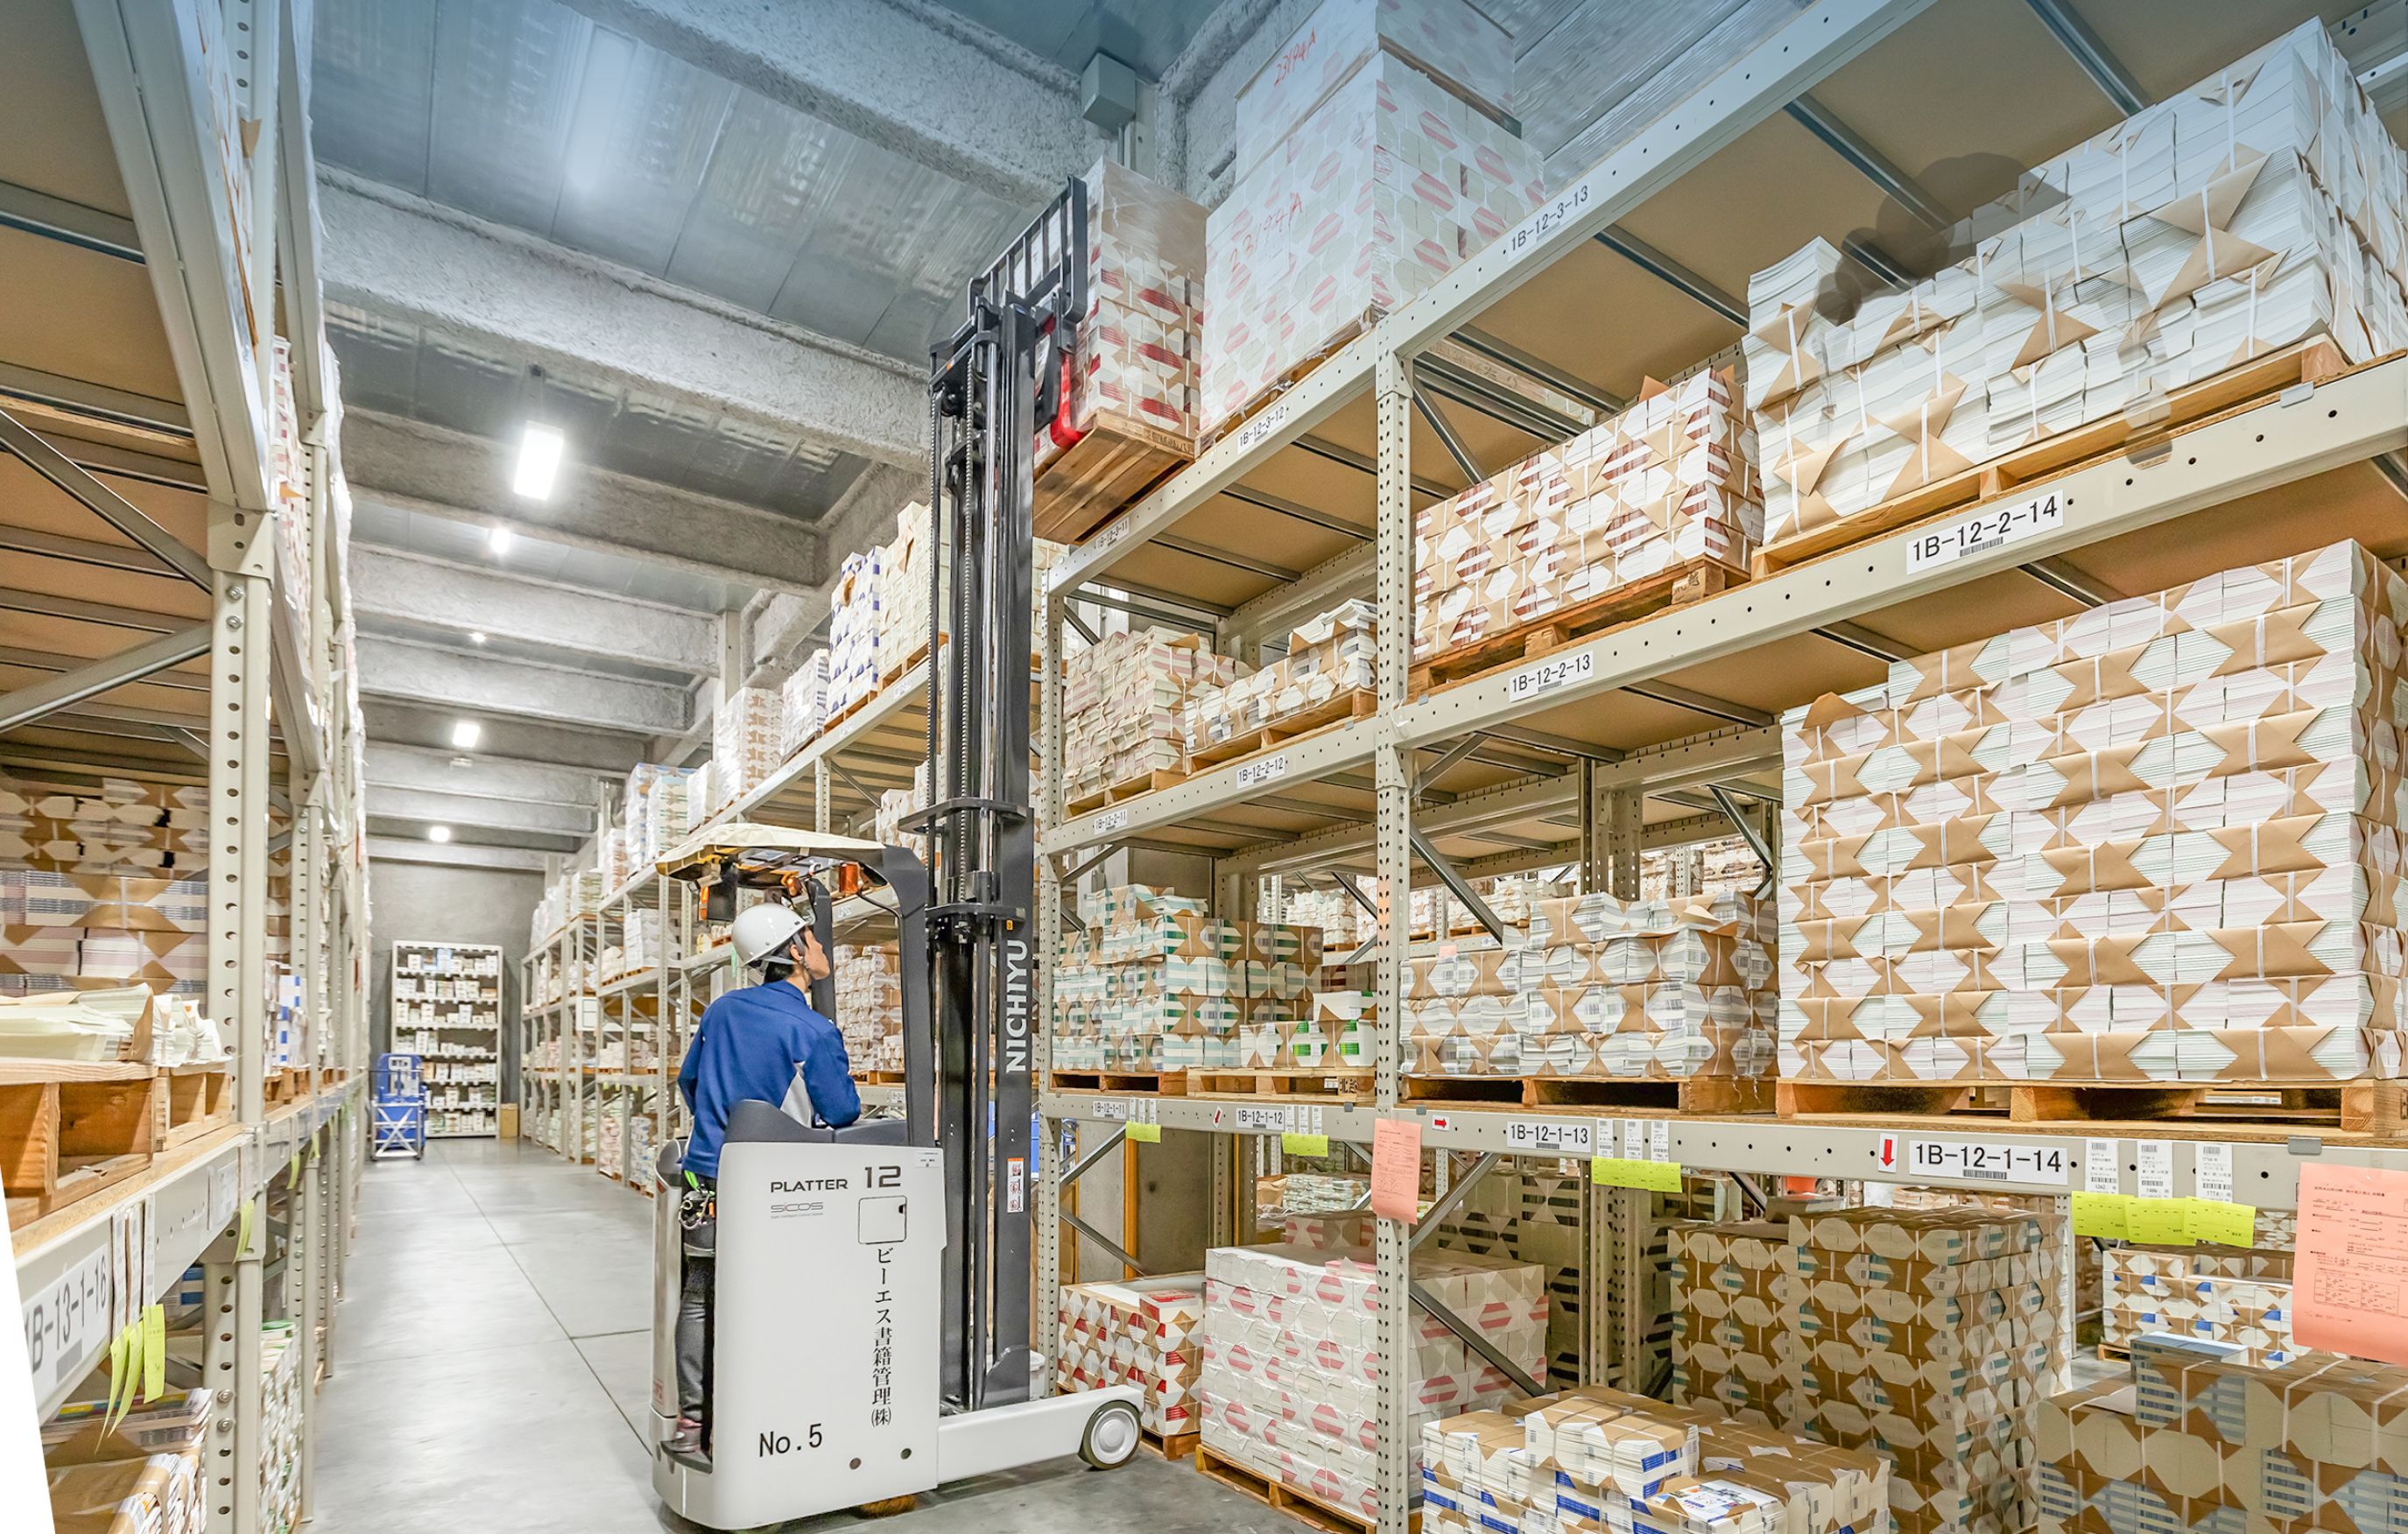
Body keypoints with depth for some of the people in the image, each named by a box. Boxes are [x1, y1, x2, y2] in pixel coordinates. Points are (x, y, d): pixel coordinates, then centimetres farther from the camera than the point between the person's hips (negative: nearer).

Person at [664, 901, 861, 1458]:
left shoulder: (722, 1009, 6)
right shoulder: (816, 1033, -14)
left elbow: (688, 1080, 18)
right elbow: (843, 1114, -8)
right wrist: (841, 1078, 14)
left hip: (704, 1178, 6)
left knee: (699, 1301, 16)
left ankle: (693, 1417, 22)